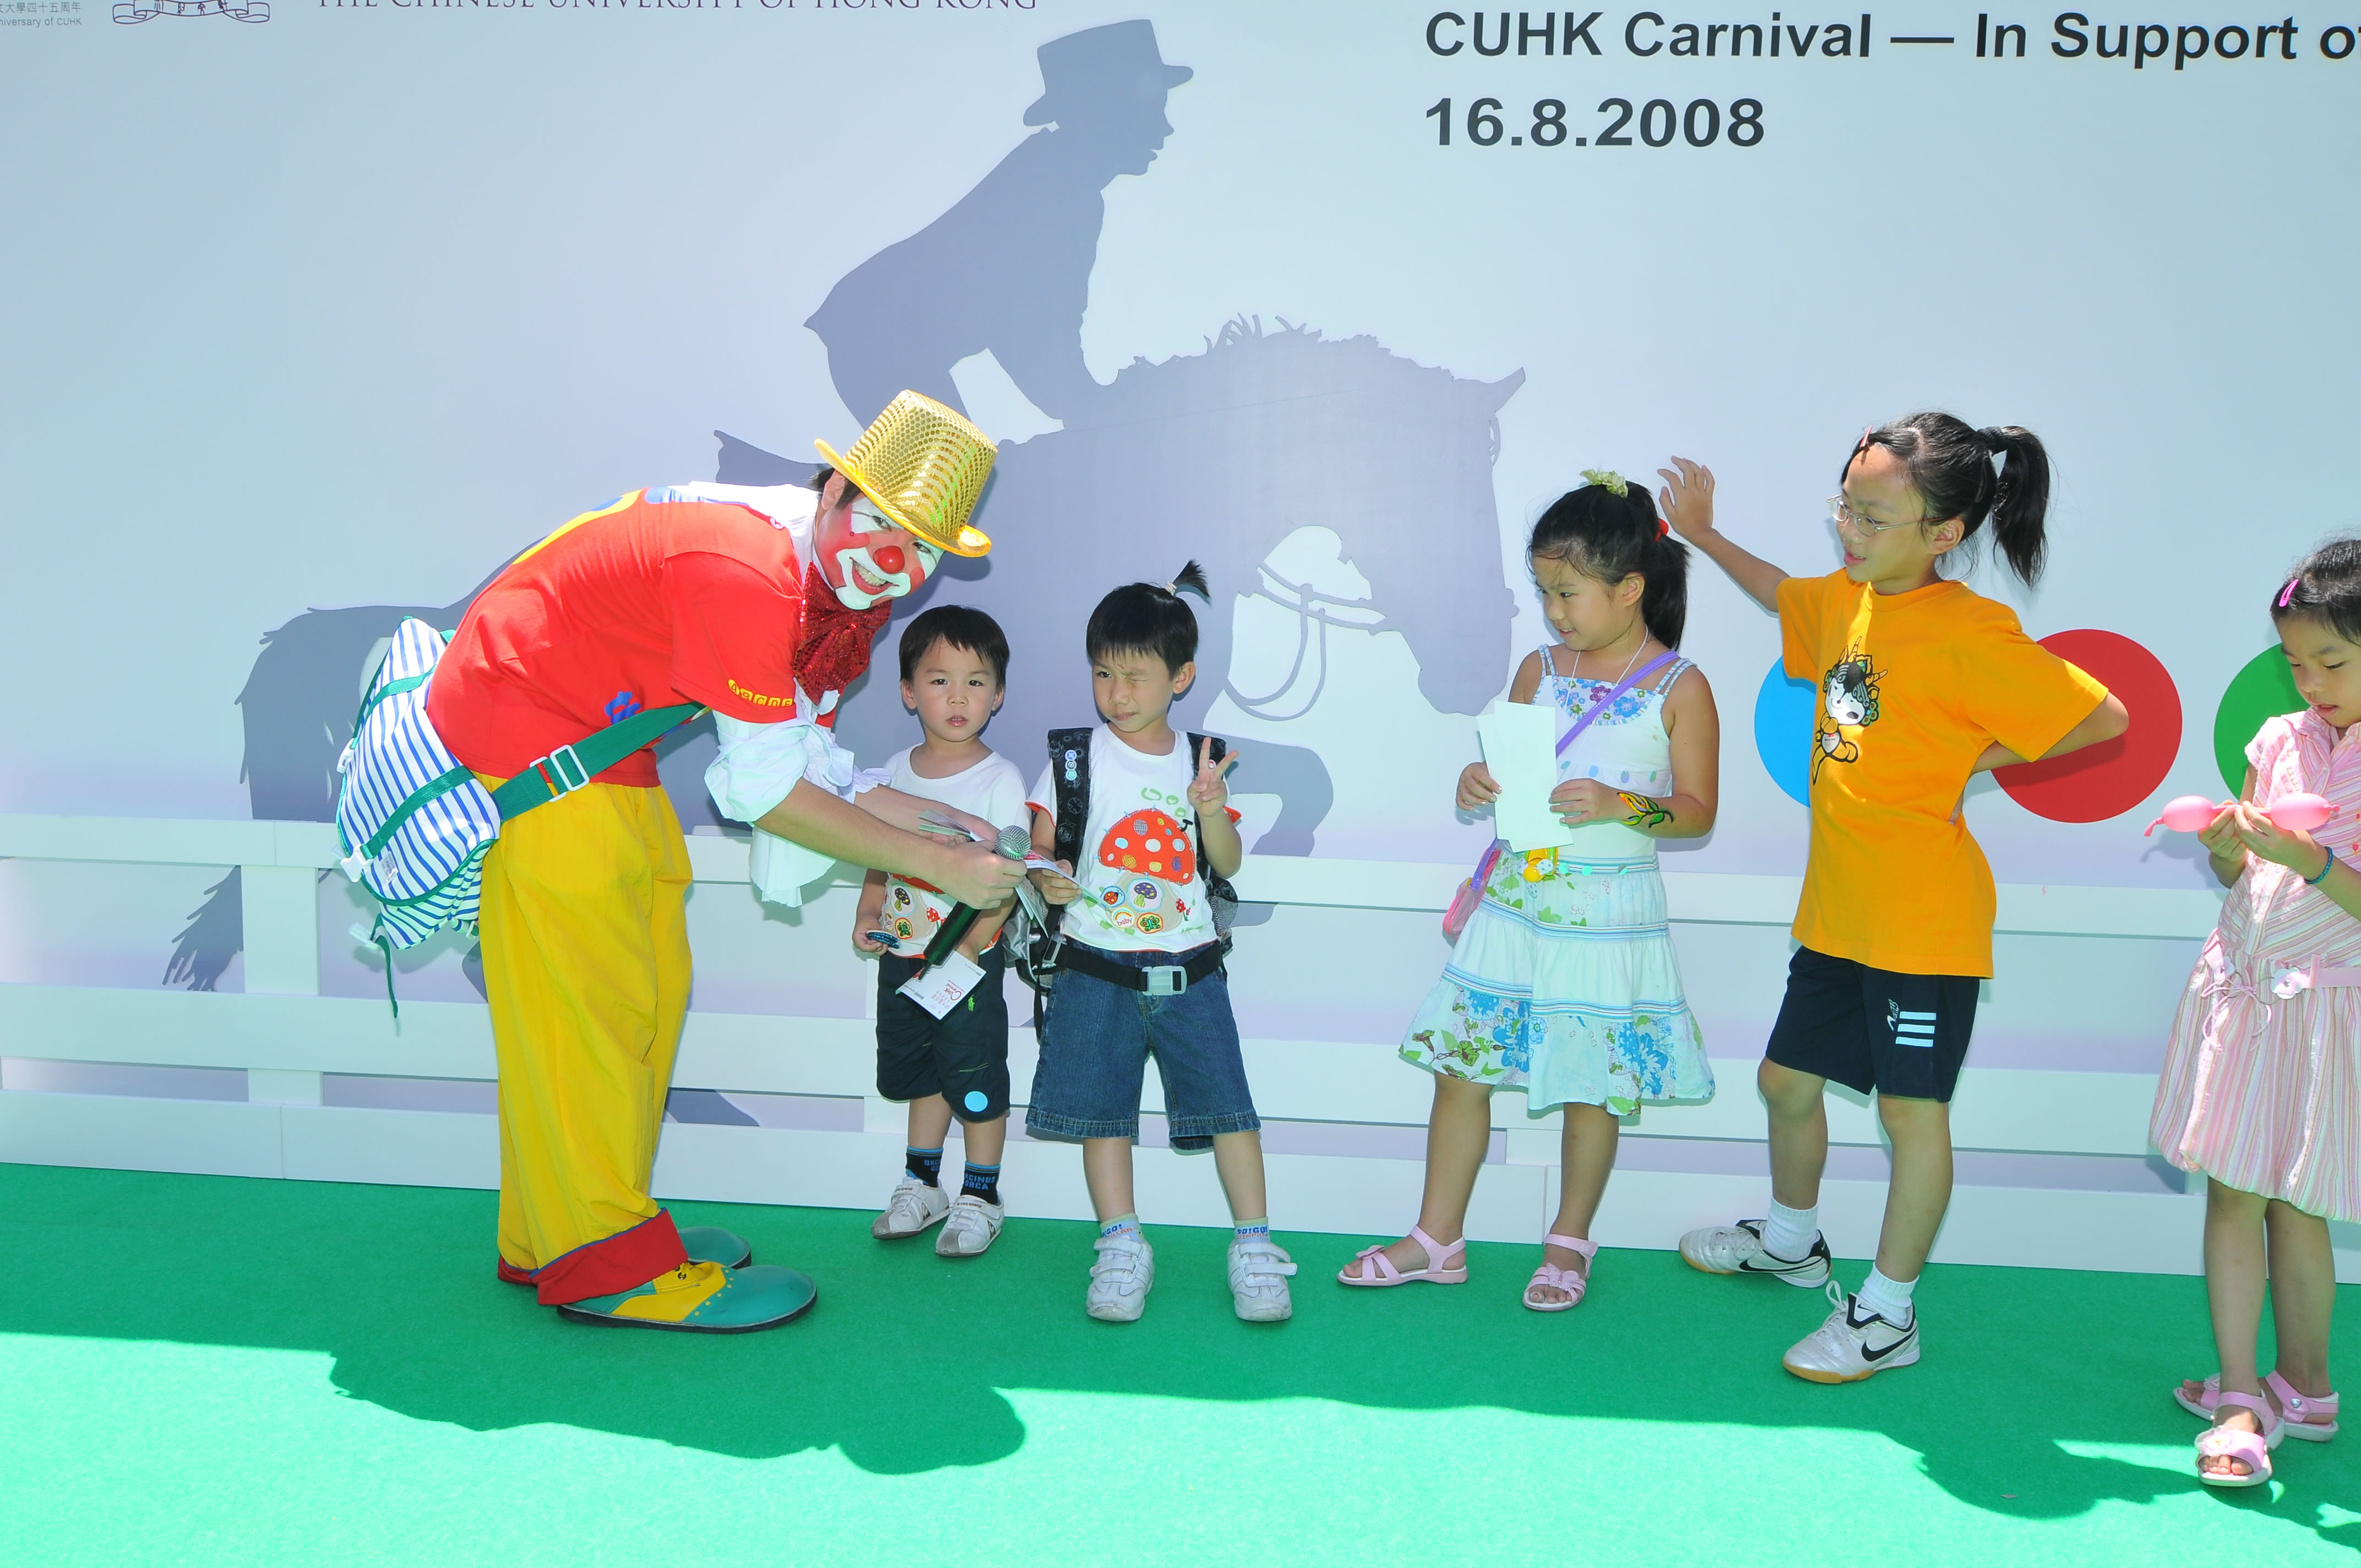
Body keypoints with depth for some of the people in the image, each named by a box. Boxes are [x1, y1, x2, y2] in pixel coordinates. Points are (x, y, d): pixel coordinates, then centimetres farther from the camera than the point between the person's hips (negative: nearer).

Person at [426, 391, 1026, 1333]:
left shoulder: (830, 580, 1)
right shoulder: (745, 572, -29)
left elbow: (795, 749, 5)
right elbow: (761, 790, -26)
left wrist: (911, 814, -5)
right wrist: (934, 866, -22)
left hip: (604, 746, 10)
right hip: (527, 739, -10)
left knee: (651, 987, 12)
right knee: (586, 1000, -7)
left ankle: (552, 1238, 24)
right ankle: (604, 1265, 5)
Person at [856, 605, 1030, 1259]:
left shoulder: (1000, 780, -12)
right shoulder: (897, 771, 4)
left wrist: (970, 943, -23)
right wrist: (868, 913, 0)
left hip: (970, 959, -5)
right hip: (902, 952, 6)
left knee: (974, 1072, 4)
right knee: (916, 1068, 18)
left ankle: (981, 1197, 20)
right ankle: (921, 1184, 34)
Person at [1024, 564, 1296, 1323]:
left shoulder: (1200, 762, 5)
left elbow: (1228, 865, 4)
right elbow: (1041, 842, 2)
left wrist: (1212, 810, -15)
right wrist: (1048, 876, -20)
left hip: (1188, 967, 1)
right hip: (1097, 966, 0)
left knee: (1227, 1102, -3)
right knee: (1102, 1106, 3)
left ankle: (1253, 1243, 6)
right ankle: (1121, 1246, 13)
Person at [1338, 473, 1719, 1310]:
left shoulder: (1679, 688, -5)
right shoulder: (1538, 670, 7)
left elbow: (1698, 811, -5)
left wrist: (1618, 806, -21)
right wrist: (1478, 786, -8)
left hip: (1609, 915, -4)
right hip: (1515, 902, 4)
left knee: (1591, 1087, 7)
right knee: (1460, 1067, 6)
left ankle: (1569, 1242, 28)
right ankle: (1438, 1238, 21)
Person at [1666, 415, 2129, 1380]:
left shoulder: (1969, 636, -18)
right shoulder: (1848, 598, 5)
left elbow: (2104, 717, -15)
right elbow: (1783, 596, 29)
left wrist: (1982, 760, -10)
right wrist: (1703, 535, 28)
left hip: (1922, 919, -8)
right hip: (1837, 906, 8)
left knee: (1911, 1108, 4)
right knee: (1787, 1077, 19)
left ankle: (1887, 1314, 20)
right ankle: (1791, 1241, 44)